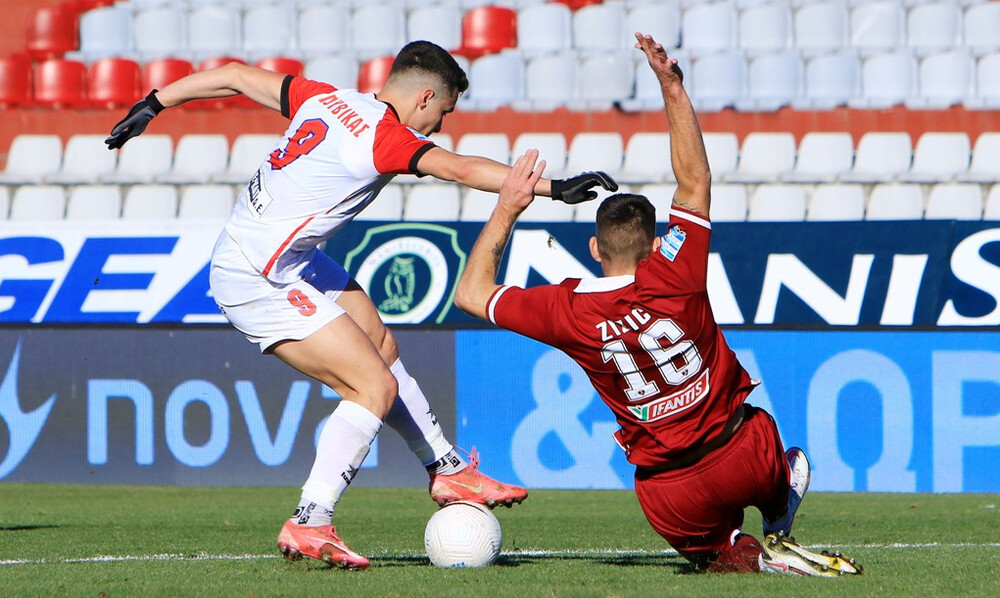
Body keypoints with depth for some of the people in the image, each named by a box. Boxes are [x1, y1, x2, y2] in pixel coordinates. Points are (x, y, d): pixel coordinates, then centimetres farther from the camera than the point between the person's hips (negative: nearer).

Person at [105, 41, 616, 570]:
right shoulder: (387, 138, -18)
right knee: (375, 386, -11)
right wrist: (554, 187, -34)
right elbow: (463, 169, -31)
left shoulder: (324, 99, 6)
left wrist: (153, 104, 23)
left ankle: (448, 472, 31)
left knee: (382, 350, 19)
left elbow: (235, 77, 13)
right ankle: (308, 526, -10)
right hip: (258, 282, -10)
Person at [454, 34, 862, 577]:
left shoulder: (569, 311, -10)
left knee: (711, 554, 25)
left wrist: (507, 209, 9)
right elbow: (695, 180, 1)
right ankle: (778, 528, 18)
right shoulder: (673, 278, -12)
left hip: (671, 499, -2)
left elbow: (472, 293, 6)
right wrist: (673, 89, 1)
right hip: (744, 460, 3)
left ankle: (757, 556, -4)